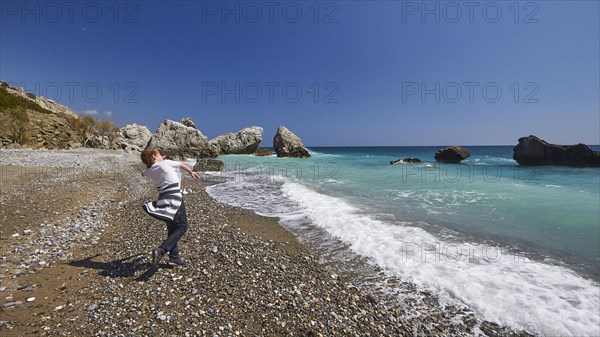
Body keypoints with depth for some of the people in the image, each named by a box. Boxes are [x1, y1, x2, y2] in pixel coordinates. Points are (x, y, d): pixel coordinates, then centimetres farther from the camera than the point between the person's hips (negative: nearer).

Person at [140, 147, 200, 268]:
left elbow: (143, 173, 37)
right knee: (182, 227, -1)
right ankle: (161, 250, -17)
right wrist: (191, 172, 31)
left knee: (172, 228, 16)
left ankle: (174, 257, 20)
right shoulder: (166, 163, -5)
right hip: (174, 199, -7)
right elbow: (183, 165, 11)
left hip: (163, 199, 7)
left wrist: (161, 160, 37)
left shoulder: (149, 171, 10)